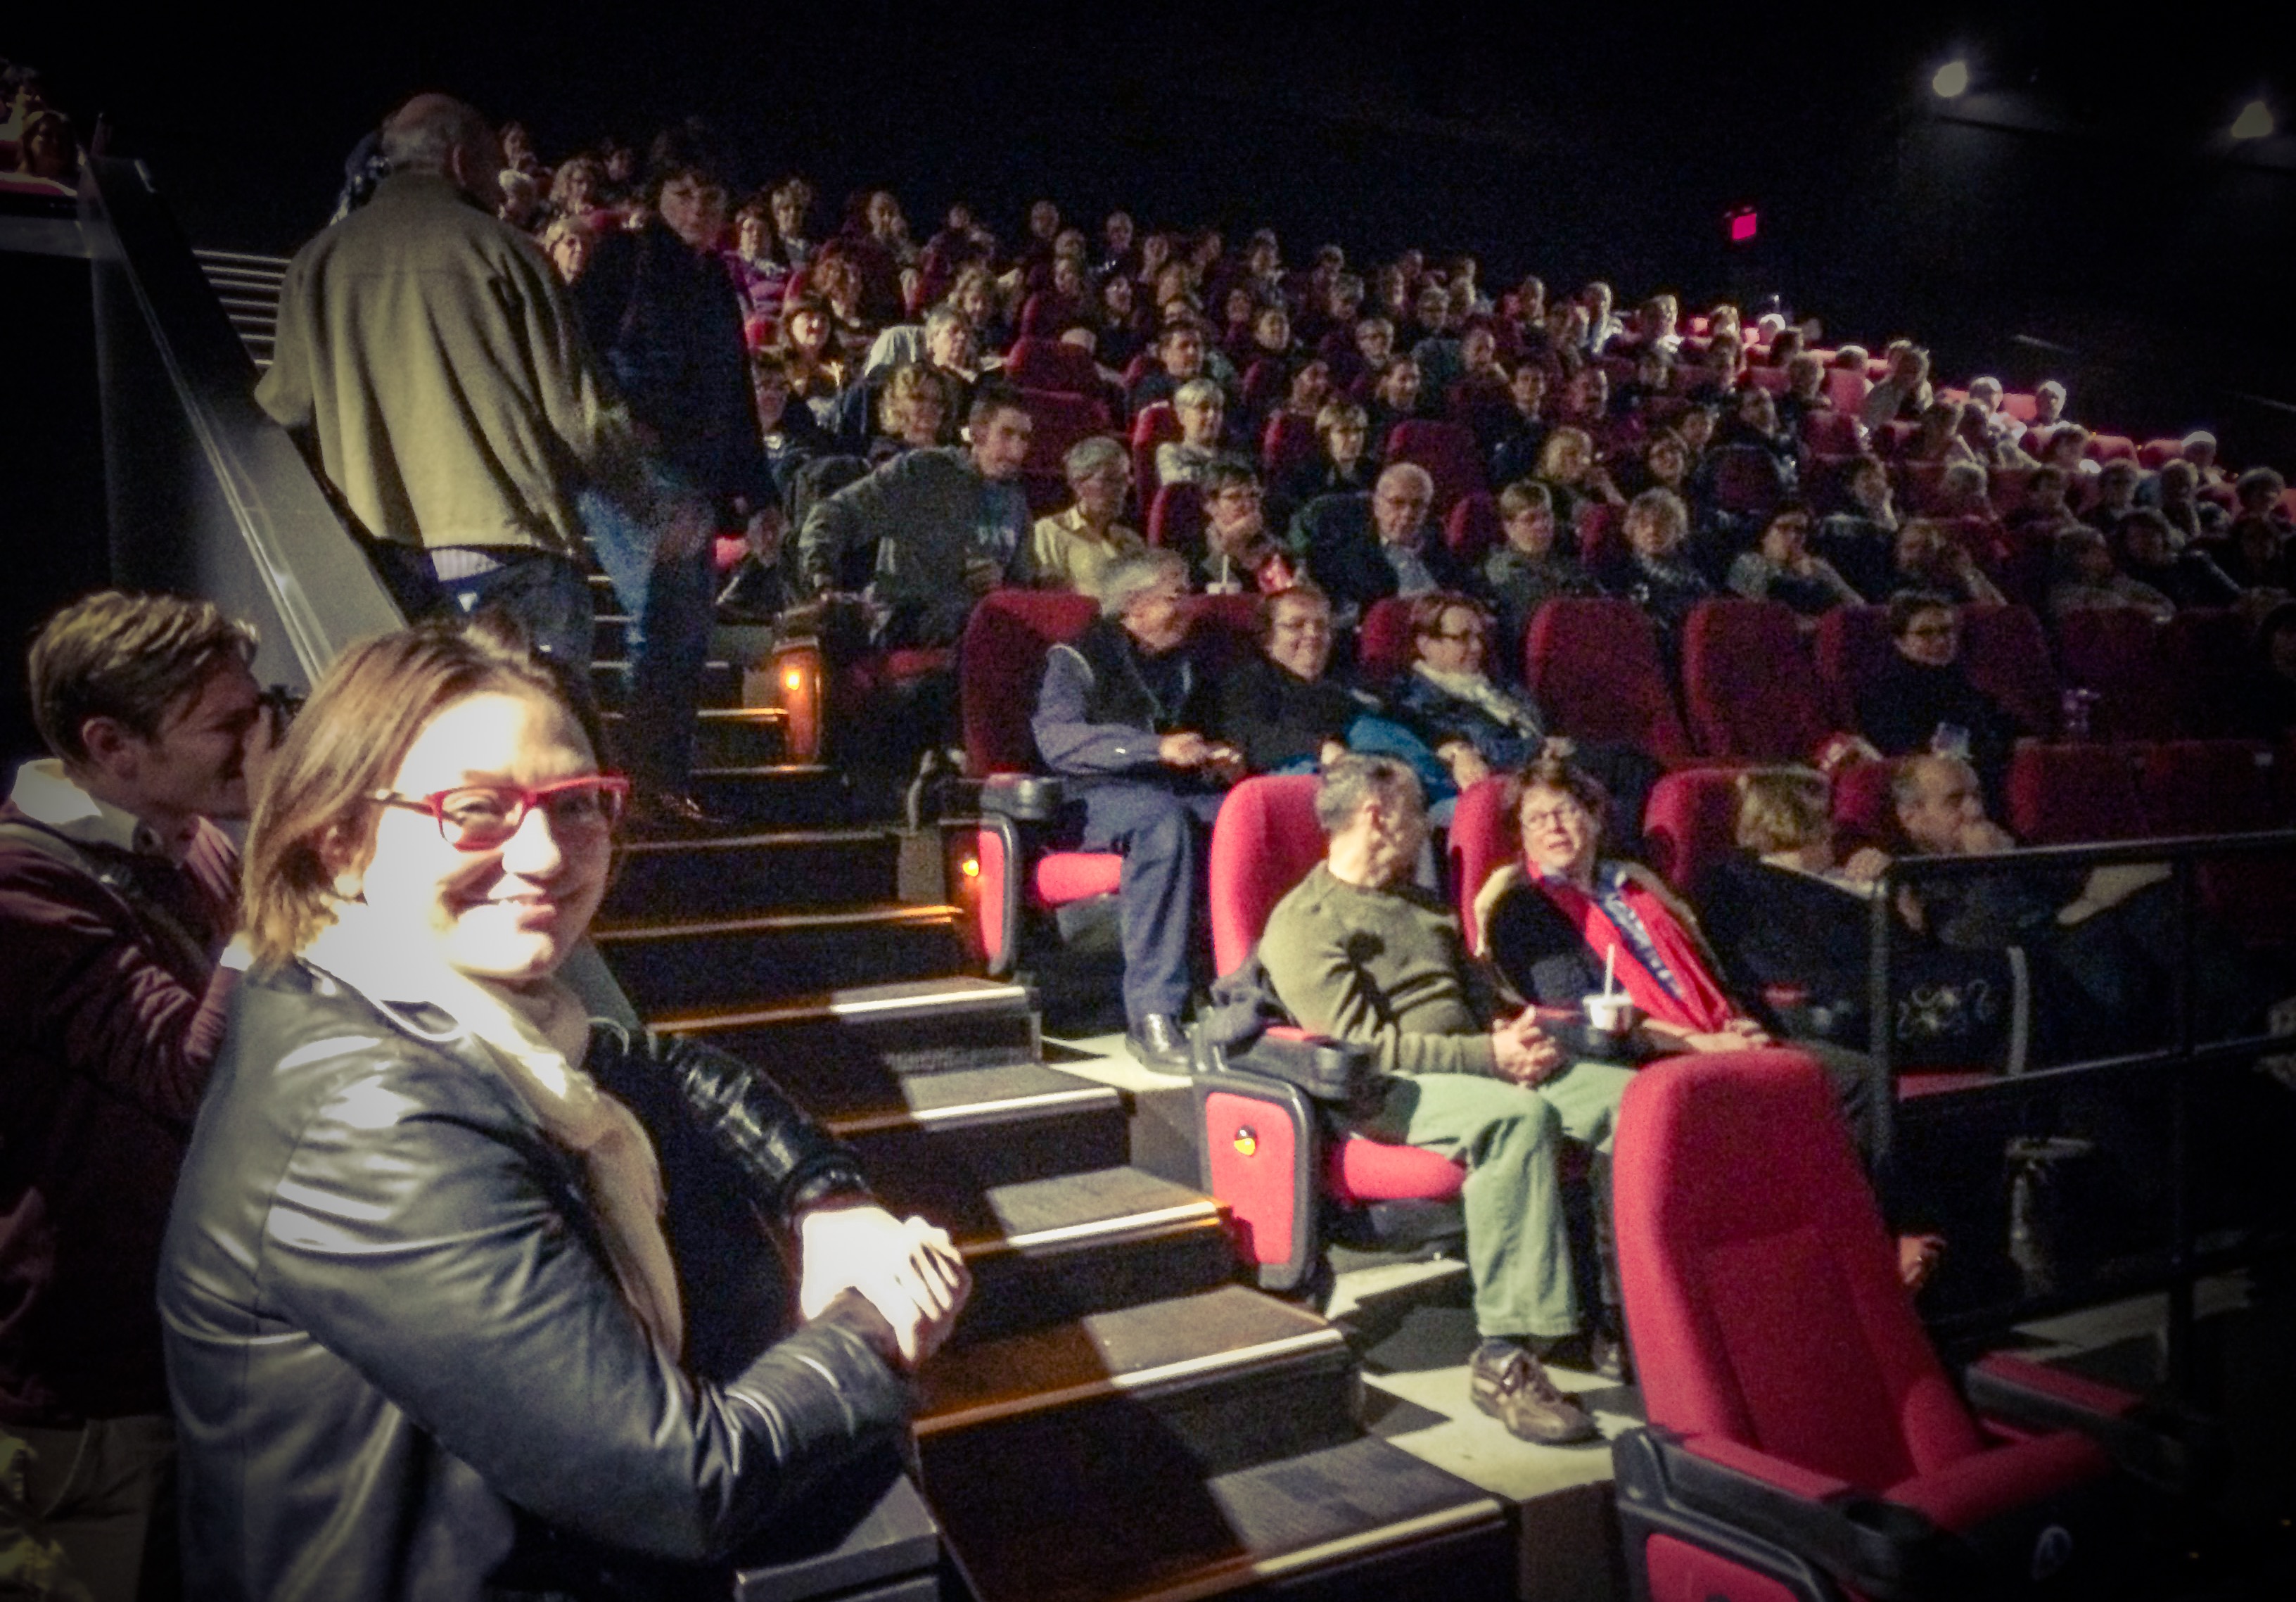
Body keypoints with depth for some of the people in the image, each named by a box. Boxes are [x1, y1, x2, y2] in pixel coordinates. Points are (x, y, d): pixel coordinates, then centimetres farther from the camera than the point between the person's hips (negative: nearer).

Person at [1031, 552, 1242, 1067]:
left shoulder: (1189, 666, 28)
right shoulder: (1078, 658, 6)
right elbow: (1058, 740, -11)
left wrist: (1220, 764, 13)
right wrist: (1156, 748, -20)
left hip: (1182, 793, 5)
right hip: (1100, 797, -5)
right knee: (1165, 821, -40)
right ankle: (1152, 1014, -41)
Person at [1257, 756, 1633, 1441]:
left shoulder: (1420, 905, 27)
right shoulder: (1305, 923, -2)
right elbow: (1361, 1043, -13)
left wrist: (1516, 1036, 3)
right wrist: (1490, 1057, -17)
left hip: (1481, 1067, 8)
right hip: (1390, 1094, -8)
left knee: (1629, 1094, -14)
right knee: (1518, 1115, -37)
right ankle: (1505, 1357, -36)